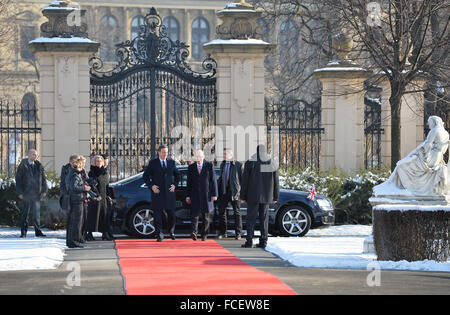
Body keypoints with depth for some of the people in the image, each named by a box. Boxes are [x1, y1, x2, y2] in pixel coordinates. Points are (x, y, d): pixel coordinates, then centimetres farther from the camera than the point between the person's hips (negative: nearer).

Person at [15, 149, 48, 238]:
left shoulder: (39, 166, 9)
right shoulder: (22, 166, -2)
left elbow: (43, 179, 12)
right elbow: (18, 180, -2)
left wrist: (44, 190, 1)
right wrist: (20, 193, -9)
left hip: (36, 194, 3)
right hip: (26, 194, -3)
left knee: (37, 213, 5)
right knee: (25, 213, 1)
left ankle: (38, 231, 10)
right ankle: (23, 232, 6)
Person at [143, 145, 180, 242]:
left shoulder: (171, 162, 10)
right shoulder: (153, 163, 1)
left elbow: (177, 175, 21)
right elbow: (145, 176, 4)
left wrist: (175, 185, 7)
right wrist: (151, 186, -8)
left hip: (169, 192, 2)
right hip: (157, 192, -2)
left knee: (171, 214, 5)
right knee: (157, 214, -3)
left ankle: (171, 232, 27)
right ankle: (159, 235, 1)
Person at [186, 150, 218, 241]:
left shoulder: (209, 166, 2)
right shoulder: (191, 167, 8)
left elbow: (213, 181, 2)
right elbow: (189, 182, 10)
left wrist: (214, 194, -4)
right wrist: (188, 196, 5)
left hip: (206, 195, -1)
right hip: (195, 195, 1)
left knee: (206, 216, 5)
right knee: (194, 213, -13)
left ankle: (204, 235, 13)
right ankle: (194, 232, -23)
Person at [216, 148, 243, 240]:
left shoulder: (238, 165, -4)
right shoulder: (222, 164, 13)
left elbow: (242, 179, -4)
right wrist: (217, 190, 12)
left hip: (234, 192, -5)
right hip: (223, 192, 5)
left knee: (237, 212, 2)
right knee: (222, 212, 4)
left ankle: (238, 233, 8)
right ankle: (222, 232, 13)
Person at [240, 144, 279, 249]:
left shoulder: (250, 163, -6)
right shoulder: (272, 164, 3)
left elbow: (245, 181, -5)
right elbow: (276, 182, 5)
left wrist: (243, 196, 1)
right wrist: (275, 197, 12)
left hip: (253, 196, -3)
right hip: (266, 196, 3)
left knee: (251, 218, 1)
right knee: (264, 218, 8)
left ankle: (249, 241, -6)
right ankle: (263, 241, 5)